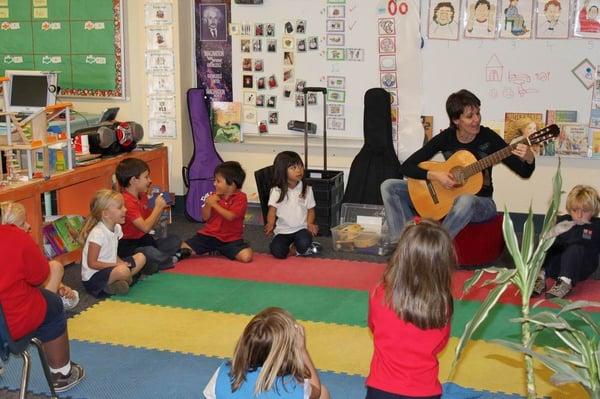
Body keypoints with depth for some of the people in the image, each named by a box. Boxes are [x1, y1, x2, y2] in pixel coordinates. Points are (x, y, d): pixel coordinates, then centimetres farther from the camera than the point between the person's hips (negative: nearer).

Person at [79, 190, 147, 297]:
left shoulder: (117, 228, 4)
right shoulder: (97, 233, -22)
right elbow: (92, 263, -22)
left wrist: (122, 263, -8)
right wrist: (117, 264, -22)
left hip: (110, 267, 10)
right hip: (93, 277, -9)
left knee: (141, 257, 9)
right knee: (123, 271, -36)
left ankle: (120, 281, -6)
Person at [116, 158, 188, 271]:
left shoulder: (143, 197, 10)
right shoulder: (126, 201, -21)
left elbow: (152, 226, 13)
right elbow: (145, 227, -27)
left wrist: (161, 207, -2)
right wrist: (158, 207, -17)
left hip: (144, 240, 10)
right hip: (129, 247, -10)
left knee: (174, 240, 8)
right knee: (153, 255, -34)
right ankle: (170, 260, -5)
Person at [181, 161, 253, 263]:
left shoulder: (240, 197, -8)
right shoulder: (215, 196, 8)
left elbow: (230, 216, -21)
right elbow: (205, 217, 7)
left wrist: (214, 204, -18)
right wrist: (208, 204, -11)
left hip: (230, 239, -3)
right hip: (209, 235, 3)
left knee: (246, 256, -27)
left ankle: (222, 251, 1)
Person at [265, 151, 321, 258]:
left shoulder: (307, 189, 2)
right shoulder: (276, 191, -3)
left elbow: (310, 210, 7)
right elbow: (272, 210, -6)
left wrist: (310, 224, -13)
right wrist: (270, 224, -27)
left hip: (301, 229, 0)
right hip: (282, 230, 0)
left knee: (303, 244, -33)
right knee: (277, 251, -28)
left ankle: (293, 250, -1)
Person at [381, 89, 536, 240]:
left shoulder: (488, 138, -10)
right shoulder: (446, 137, -6)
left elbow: (524, 172, -10)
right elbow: (407, 166, -6)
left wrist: (529, 158, -33)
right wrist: (434, 175, -23)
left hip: (480, 202, -3)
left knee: (465, 201, -42)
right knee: (389, 186, -11)